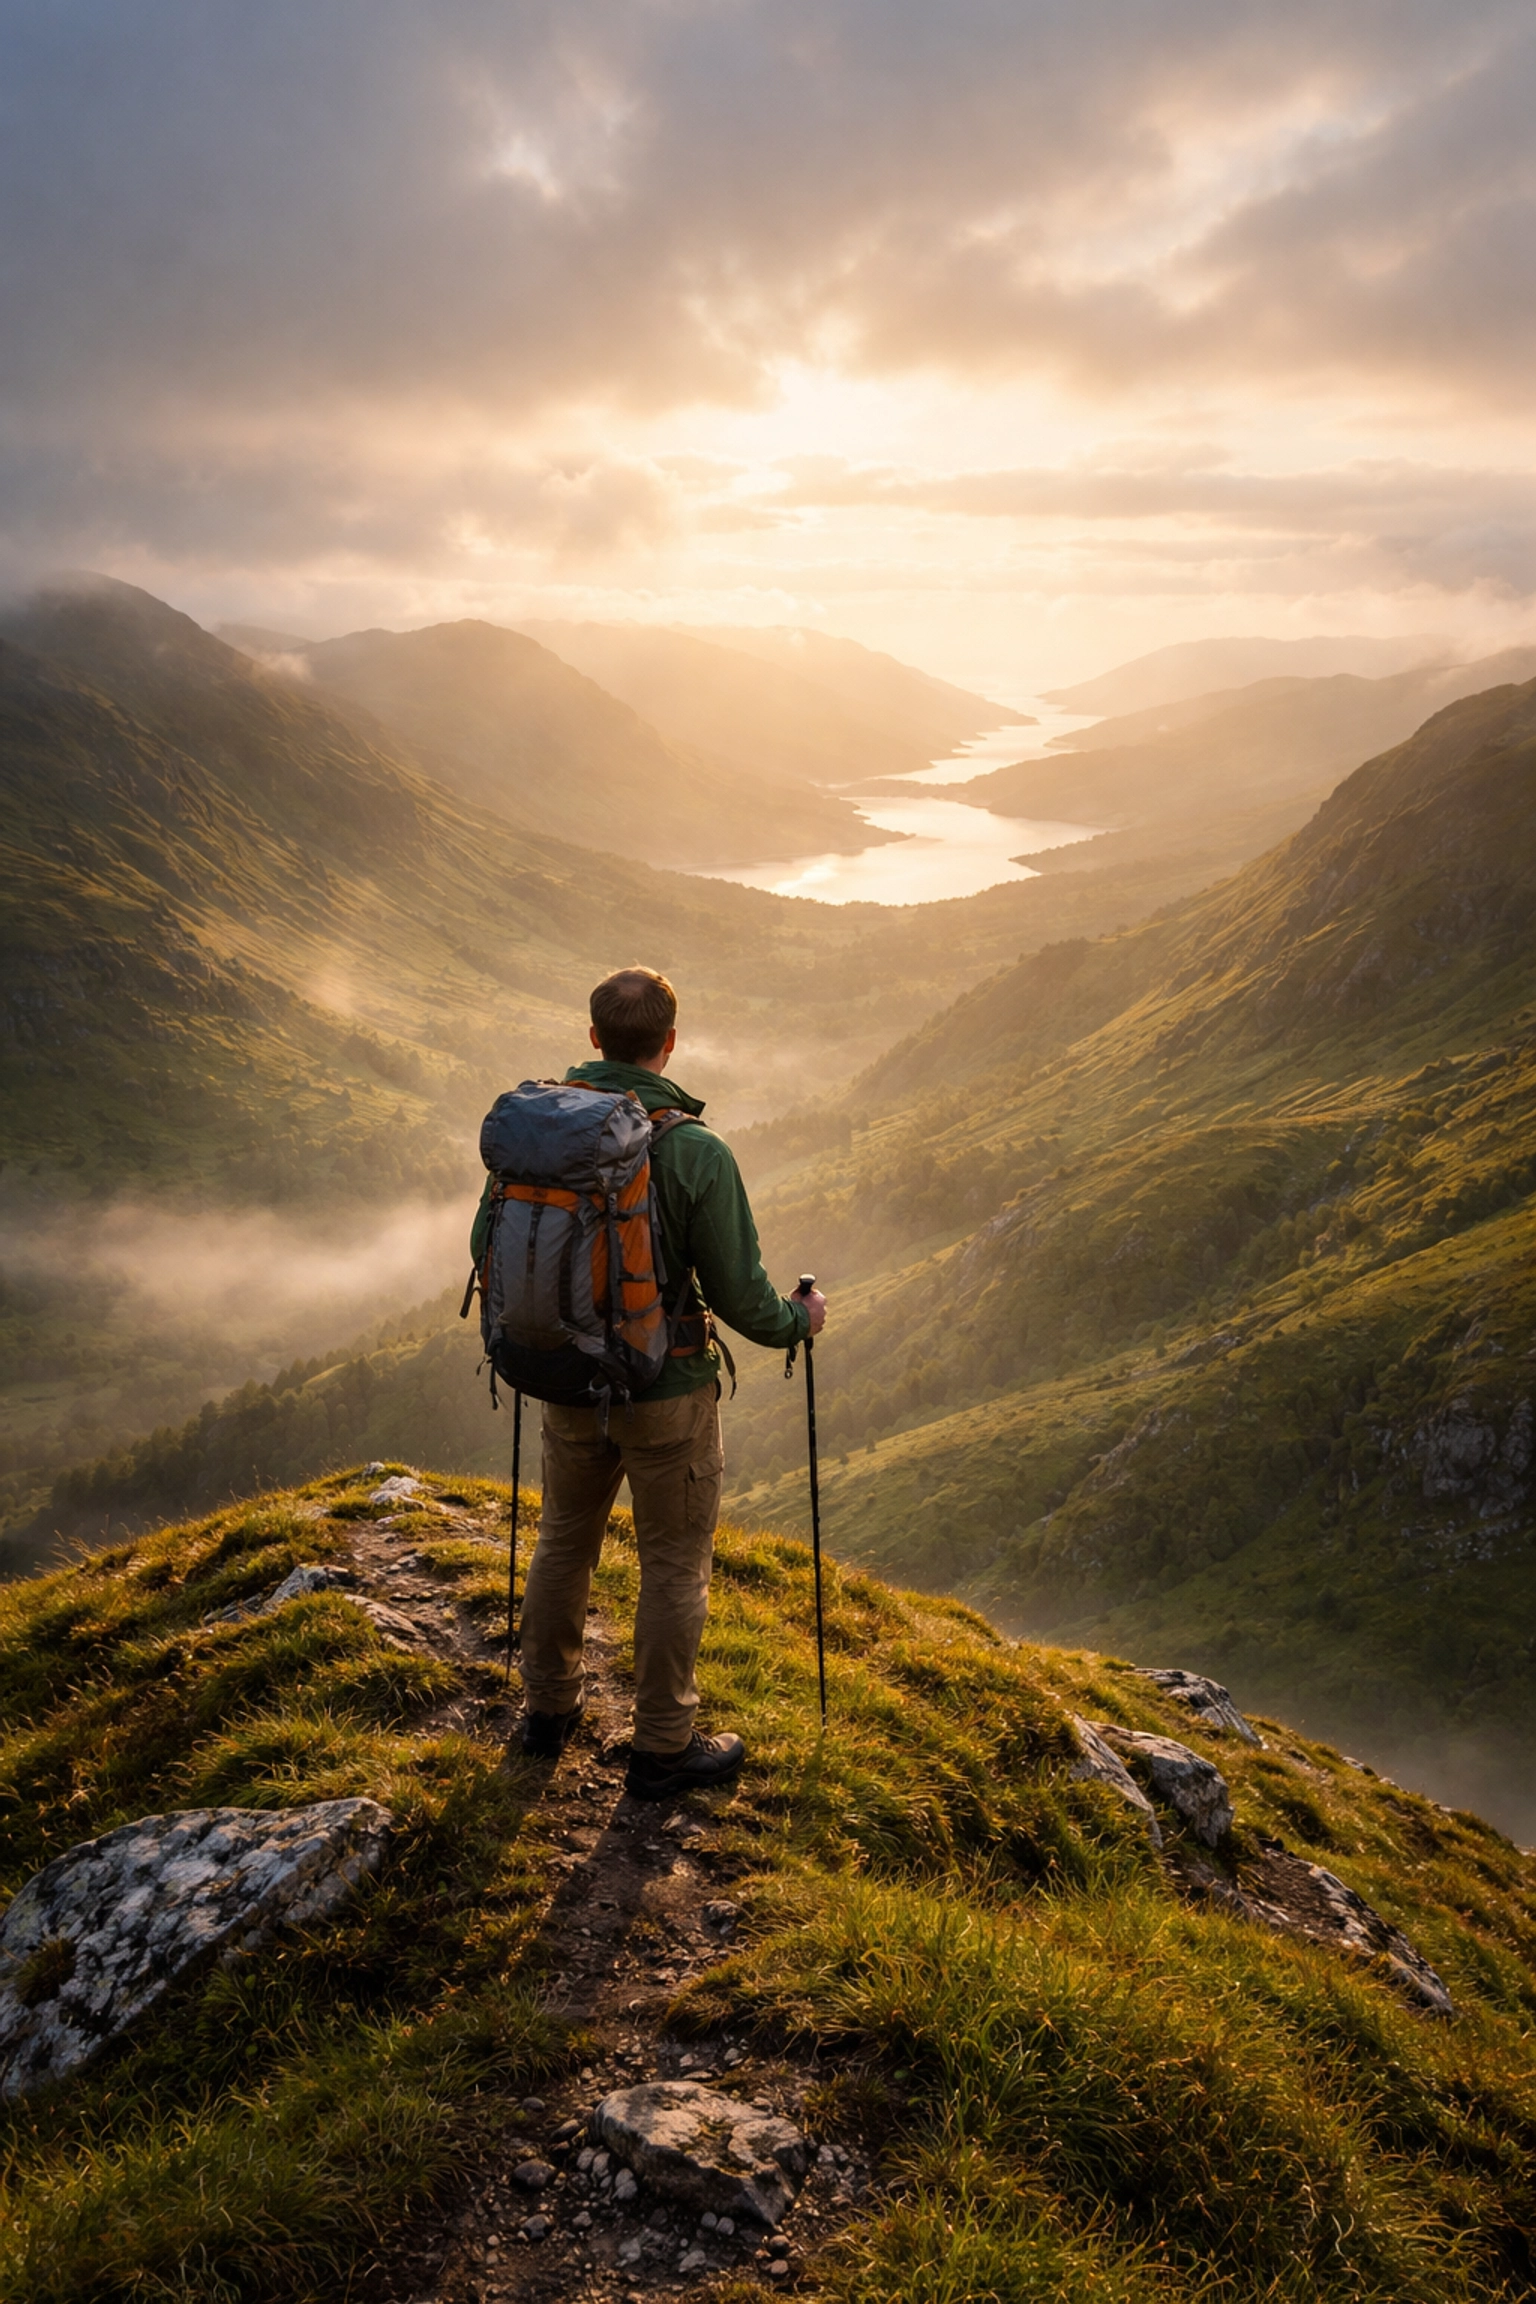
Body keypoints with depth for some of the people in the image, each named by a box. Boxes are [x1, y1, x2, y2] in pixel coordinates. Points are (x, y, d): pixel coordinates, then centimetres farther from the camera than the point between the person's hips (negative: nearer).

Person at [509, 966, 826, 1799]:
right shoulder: (696, 1152, -21)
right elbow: (739, 1296, -17)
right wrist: (799, 1320, 4)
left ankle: (548, 1709, 39)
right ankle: (662, 1748, 24)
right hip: (666, 1394, -4)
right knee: (675, 1565, 12)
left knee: (564, 1541, 23)